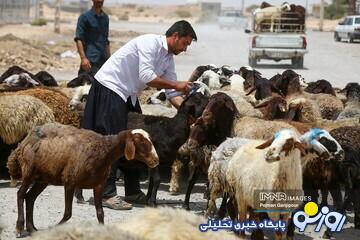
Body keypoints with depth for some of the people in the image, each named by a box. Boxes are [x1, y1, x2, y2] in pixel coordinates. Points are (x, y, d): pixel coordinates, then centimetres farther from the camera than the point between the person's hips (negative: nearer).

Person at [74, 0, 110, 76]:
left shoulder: (105, 18, 16)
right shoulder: (85, 17, -2)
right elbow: (78, 39, -9)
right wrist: (83, 58, -21)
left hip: (103, 61, 6)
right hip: (90, 61, -6)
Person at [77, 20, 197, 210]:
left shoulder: (168, 58, 8)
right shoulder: (150, 43, -19)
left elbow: (171, 93, 9)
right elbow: (146, 77, -28)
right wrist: (177, 85, -22)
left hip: (128, 95, 10)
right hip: (109, 88, -10)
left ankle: (133, 192, 17)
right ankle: (107, 194, -13)